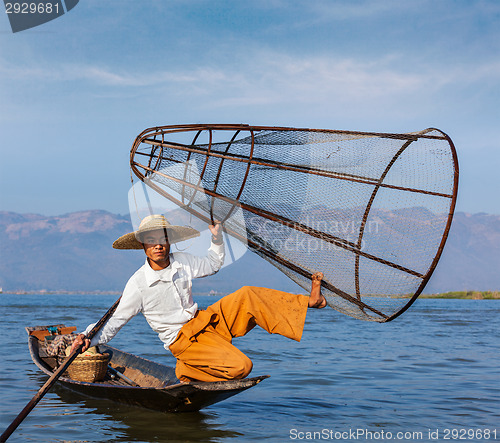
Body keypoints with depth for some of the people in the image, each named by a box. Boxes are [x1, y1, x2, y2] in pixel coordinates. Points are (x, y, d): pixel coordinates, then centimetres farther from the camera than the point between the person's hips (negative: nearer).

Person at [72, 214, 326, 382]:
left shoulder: (181, 262, 1)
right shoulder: (138, 283, -15)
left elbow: (213, 264, 21)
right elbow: (116, 321, -11)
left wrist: (217, 237, 7)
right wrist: (90, 338, -26)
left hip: (205, 320, 5)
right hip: (183, 339, -5)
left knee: (246, 296, -16)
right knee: (240, 367, -24)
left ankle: (307, 302, -10)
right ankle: (187, 371, -3)